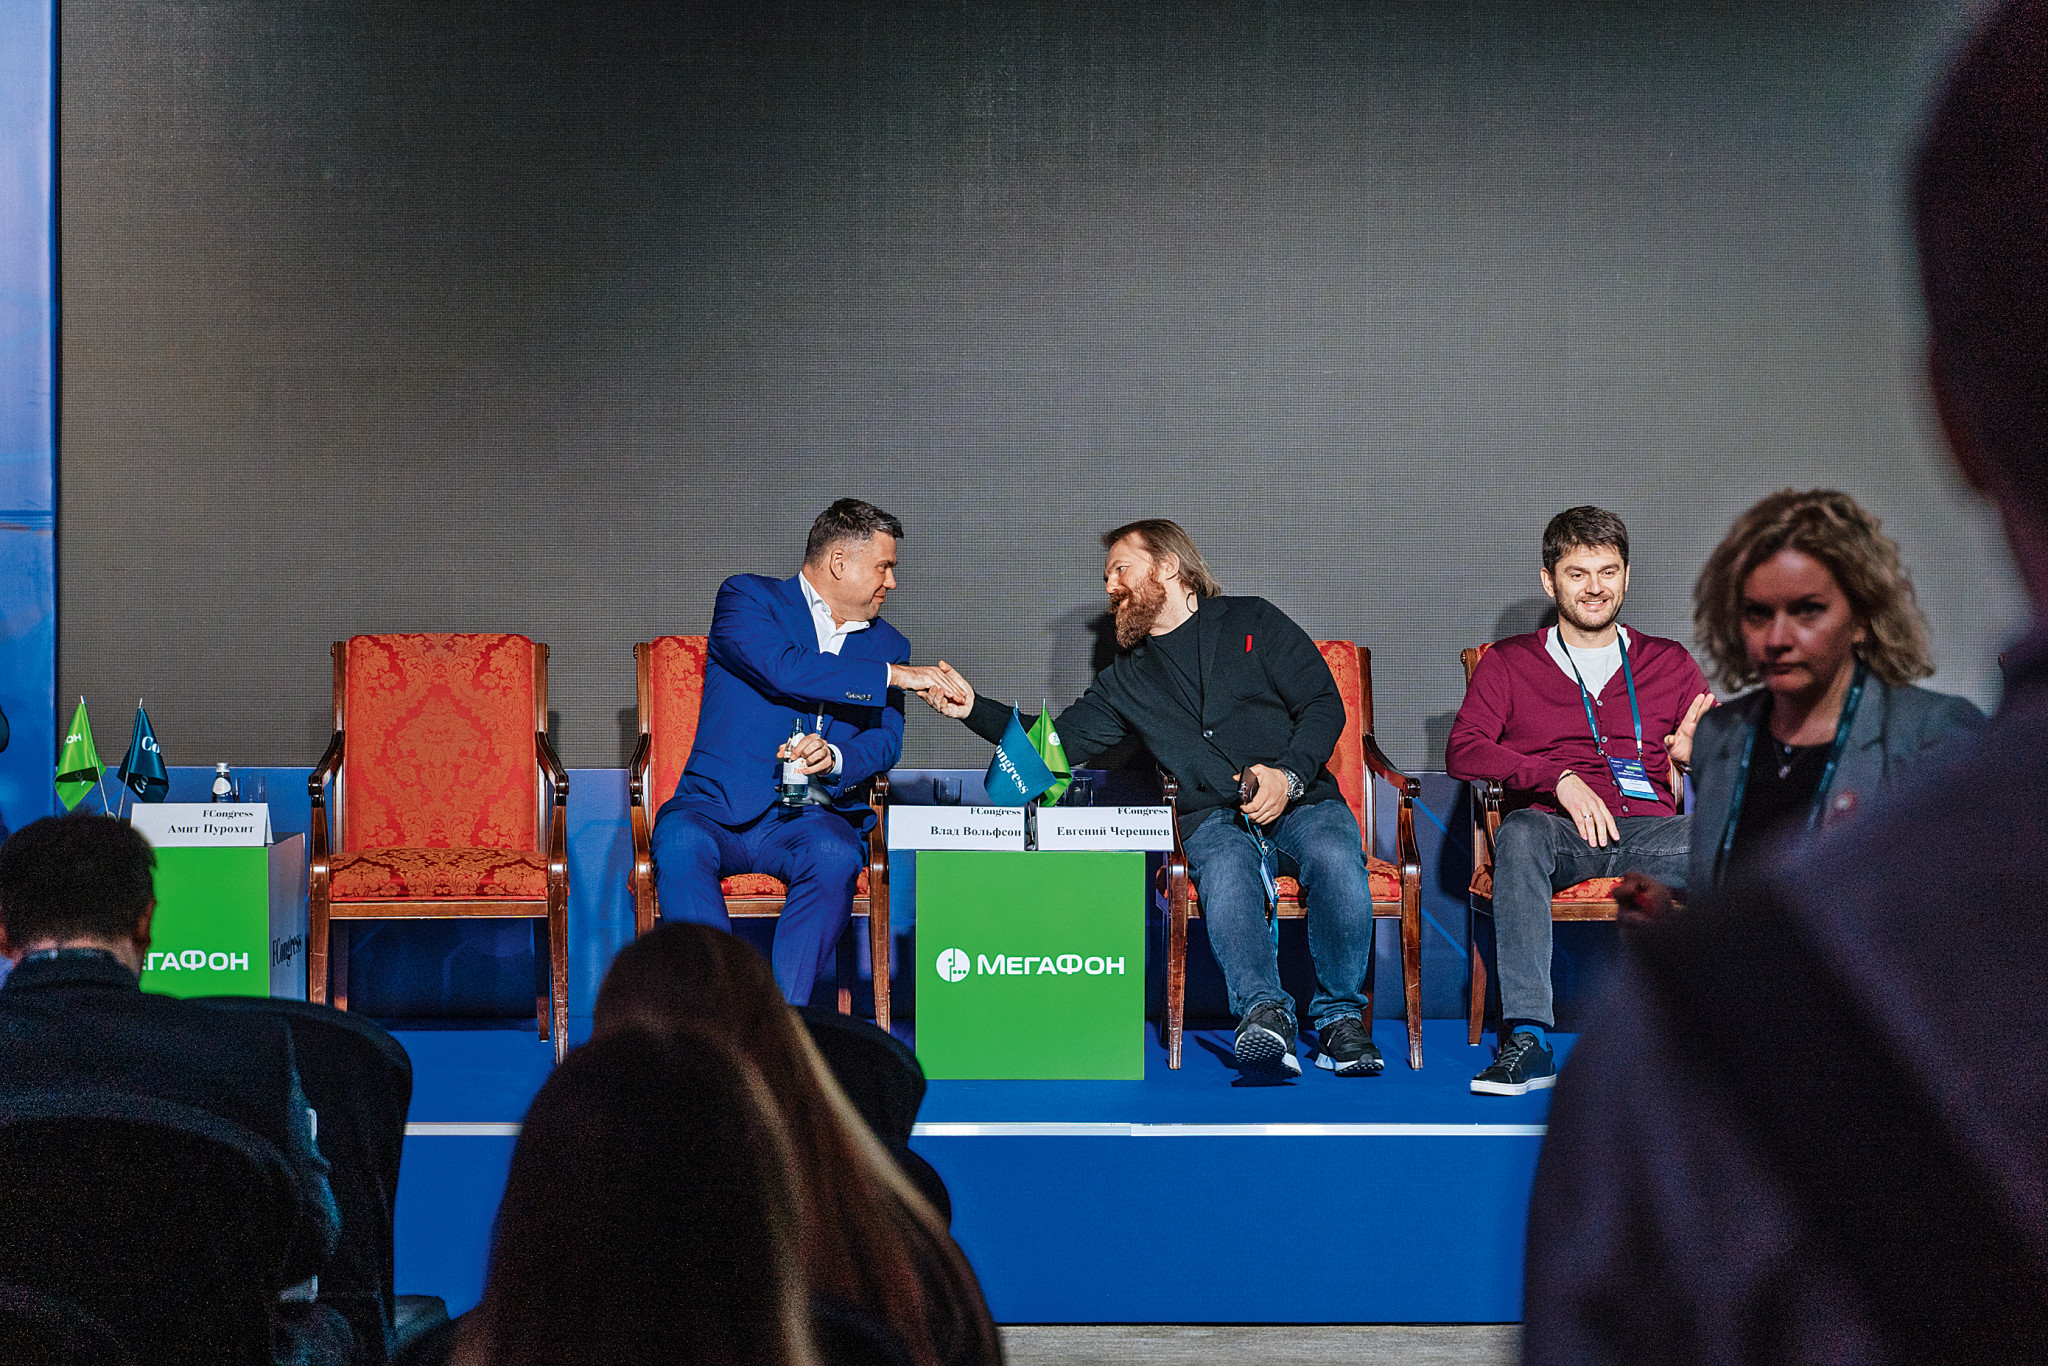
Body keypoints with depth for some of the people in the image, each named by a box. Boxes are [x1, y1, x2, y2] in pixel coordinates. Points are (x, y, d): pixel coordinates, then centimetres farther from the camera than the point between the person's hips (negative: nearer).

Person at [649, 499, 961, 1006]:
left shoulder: (886, 642, 17)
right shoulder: (747, 598, 2)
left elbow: (885, 740, 5)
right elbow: (783, 669, -17)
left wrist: (834, 755, -19)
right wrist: (891, 676, -13)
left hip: (811, 817, 2)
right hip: (720, 809, -2)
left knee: (836, 857, -33)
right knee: (680, 844, -35)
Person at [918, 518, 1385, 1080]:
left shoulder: (1252, 622, 12)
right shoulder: (1128, 676, 24)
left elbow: (1323, 703, 5)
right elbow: (1060, 742, 21)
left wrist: (1289, 775, -12)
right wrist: (974, 710, 8)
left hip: (1300, 801, -1)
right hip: (1214, 818, 1)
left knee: (1334, 856, -36)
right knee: (1226, 870, -36)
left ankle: (1340, 1014, -26)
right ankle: (1264, 1014, -54)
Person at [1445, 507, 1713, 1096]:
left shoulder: (1670, 663, 22)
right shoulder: (1509, 662, 18)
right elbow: (1463, 751, 2)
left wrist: (1698, 752, -11)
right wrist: (1561, 778, -13)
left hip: (1645, 827, 1)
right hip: (1558, 831, -1)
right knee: (1519, 832, -39)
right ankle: (1527, 1039, -46)